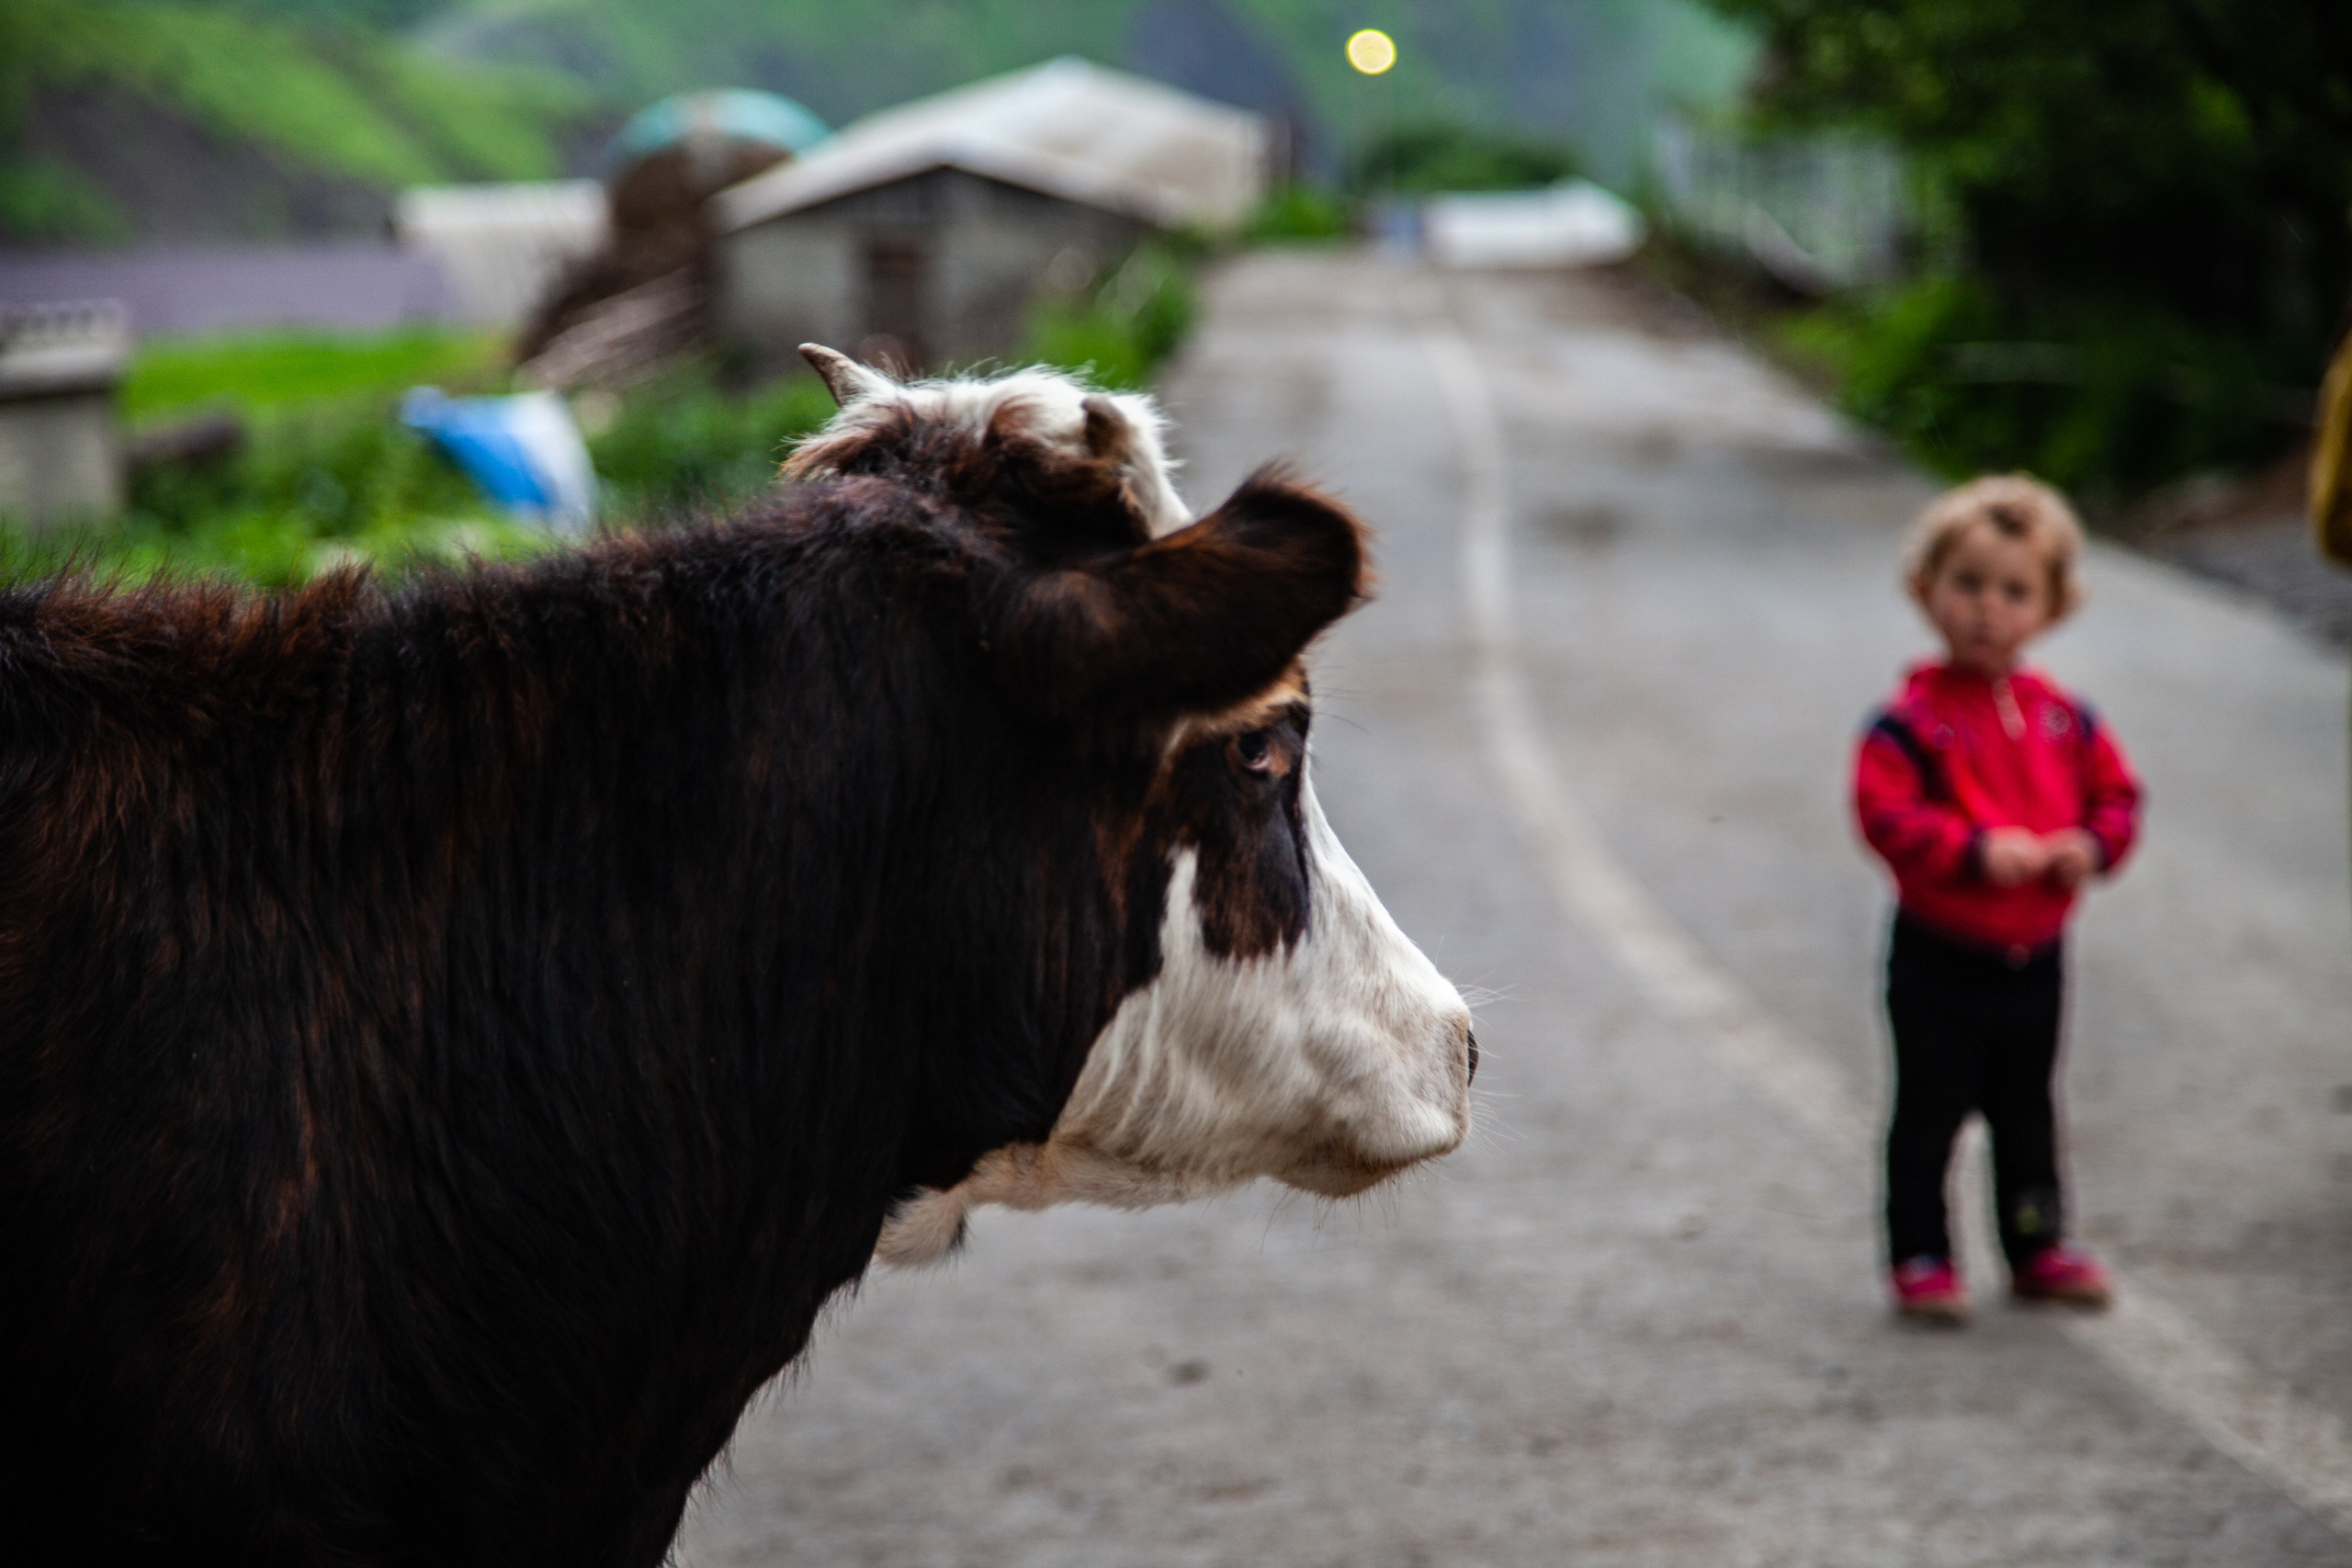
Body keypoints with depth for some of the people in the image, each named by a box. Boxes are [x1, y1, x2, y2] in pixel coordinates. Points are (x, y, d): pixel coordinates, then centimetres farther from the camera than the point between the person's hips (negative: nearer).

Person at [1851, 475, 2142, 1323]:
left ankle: (2037, 1246, 31)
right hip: (1940, 960, -5)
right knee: (1929, 1115, 2)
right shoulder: (1912, 721, -14)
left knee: (2027, 1115, 18)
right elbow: (1886, 814, -22)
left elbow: (2115, 793, 9)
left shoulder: (2063, 717, 3)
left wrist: (2090, 846, -12)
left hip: (2034, 957, 5)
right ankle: (1919, 1257, 13)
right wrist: (1974, 849, -32)